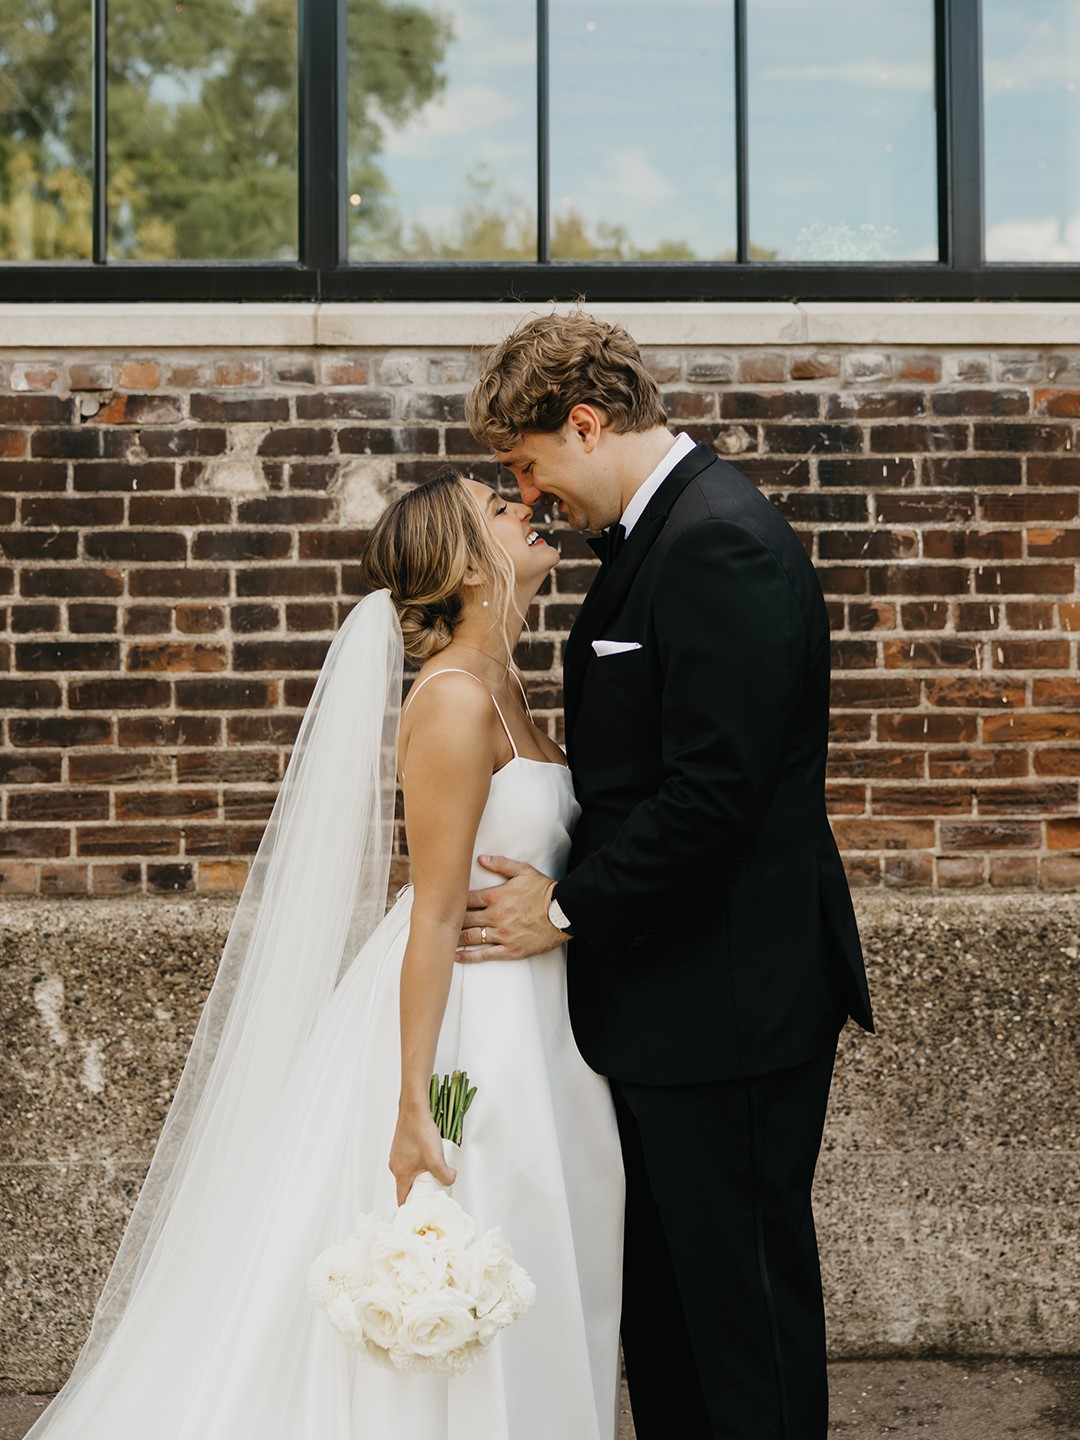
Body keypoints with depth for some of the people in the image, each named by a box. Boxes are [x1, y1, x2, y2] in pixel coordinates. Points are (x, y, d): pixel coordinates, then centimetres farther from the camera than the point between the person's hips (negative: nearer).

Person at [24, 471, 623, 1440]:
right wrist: (413, 1105, -21)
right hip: (459, 1025, -9)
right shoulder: (454, 702, -19)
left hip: (519, 1021, 9)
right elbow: (436, 915, -22)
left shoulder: (500, 685, 8)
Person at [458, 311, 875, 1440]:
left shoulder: (722, 543, -18)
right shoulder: (653, 533, 13)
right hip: (663, 989, 10)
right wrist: (570, 885, 7)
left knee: (741, 1305, 3)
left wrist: (570, 909, -14)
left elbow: (713, 792, -24)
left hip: (728, 1004, -10)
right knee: (660, 1299, 19)